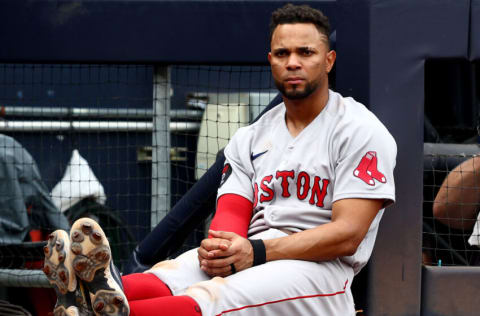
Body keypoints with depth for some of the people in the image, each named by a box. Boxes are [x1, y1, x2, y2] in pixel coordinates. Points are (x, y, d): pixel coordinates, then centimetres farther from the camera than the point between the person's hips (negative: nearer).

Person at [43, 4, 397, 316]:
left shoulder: (361, 130, 0)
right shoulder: (250, 138, 20)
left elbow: (347, 234, -11)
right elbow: (232, 211, 8)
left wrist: (256, 253, -21)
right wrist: (222, 247, -20)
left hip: (321, 270, -5)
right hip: (251, 263, 6)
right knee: (175, 273, -29)